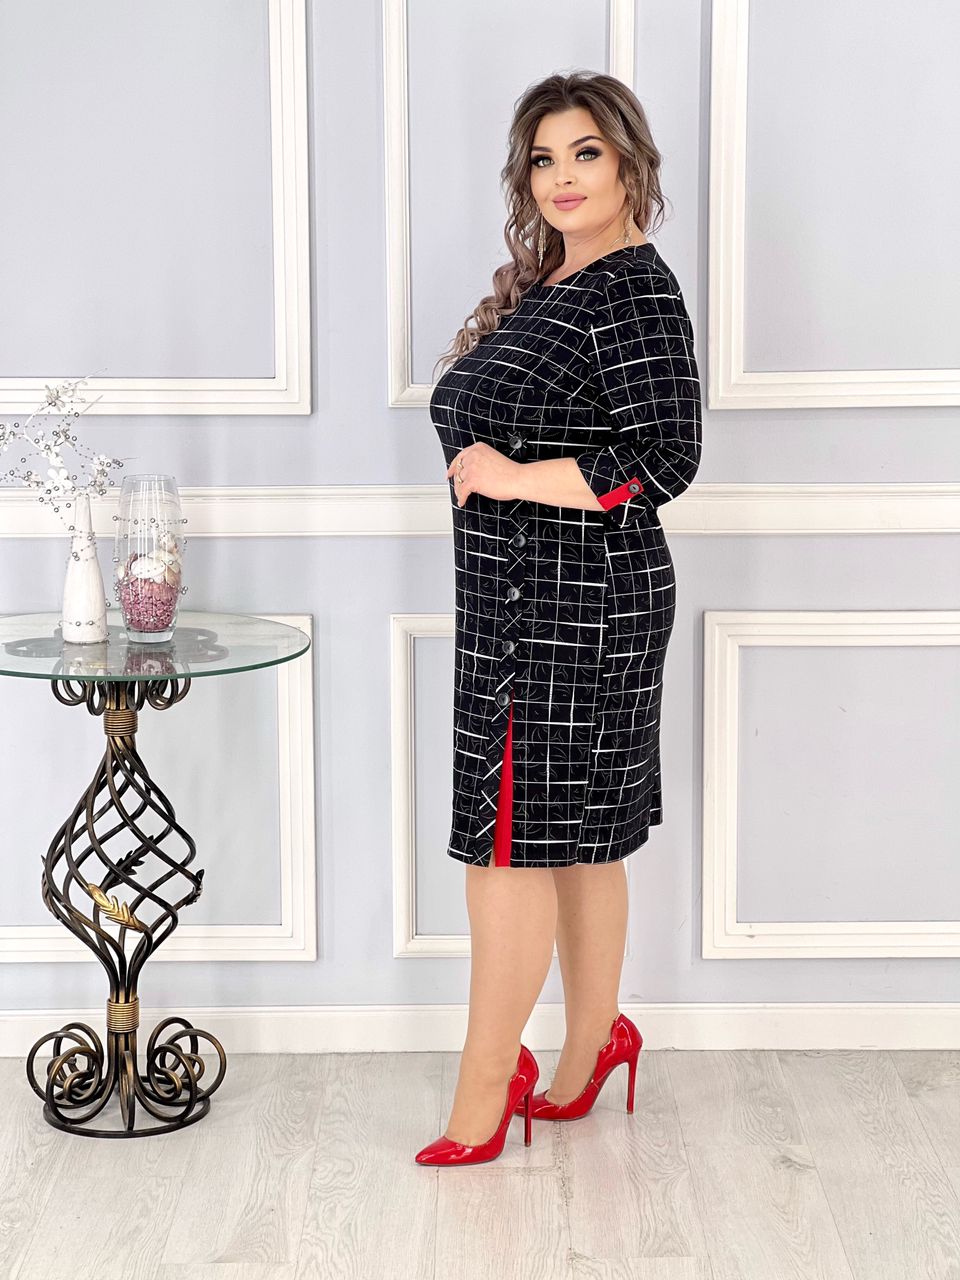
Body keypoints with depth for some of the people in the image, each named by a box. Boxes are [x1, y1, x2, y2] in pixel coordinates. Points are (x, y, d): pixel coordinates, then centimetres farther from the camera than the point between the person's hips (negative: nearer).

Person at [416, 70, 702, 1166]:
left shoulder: (636, 291, -13)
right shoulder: (543, 286, 16)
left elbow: (666, 460, -20)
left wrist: (508, 478, -16)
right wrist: (477, 453, 4)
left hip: (573, 606, -9)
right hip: (521, 596, 9)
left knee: (509, 844, -5)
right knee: (574, 842, 16)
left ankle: (481, 1098, 5)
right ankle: (588, 1053, 28)